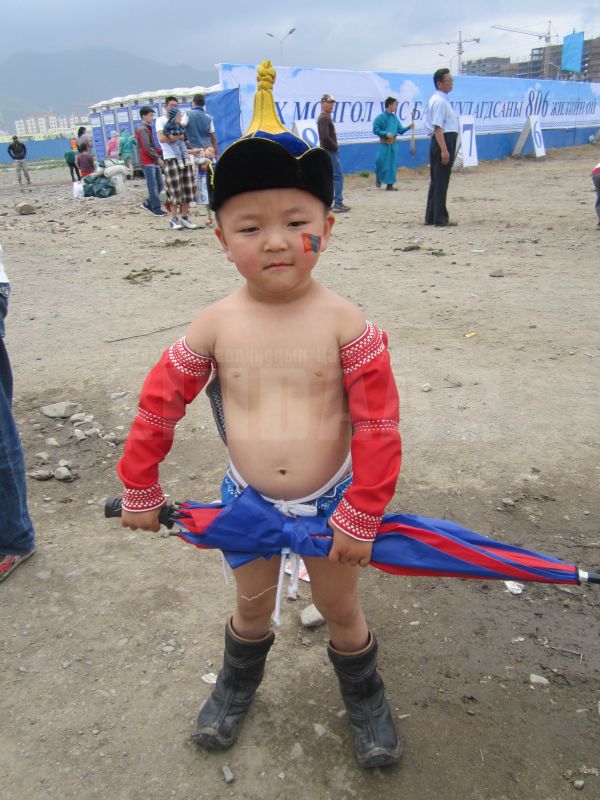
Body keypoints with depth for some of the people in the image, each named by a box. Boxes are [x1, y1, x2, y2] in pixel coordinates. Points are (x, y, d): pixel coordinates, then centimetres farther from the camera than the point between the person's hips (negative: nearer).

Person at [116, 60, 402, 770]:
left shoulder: (344, 323, -19)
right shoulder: (216, 324, -13)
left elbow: (377, 424, -15)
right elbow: (160, 401, -3)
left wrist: (361, 516, -13)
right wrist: (138, 488, 5)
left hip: (330, 501, -2)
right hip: (247, 500, 2)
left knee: (341, 610, 19)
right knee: (252, 606, 25)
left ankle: (365, 700, 49)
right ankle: (236, 688, 55)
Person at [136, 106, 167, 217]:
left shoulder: (148, 128, 21)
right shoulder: (142, 129, -10)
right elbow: (147, 147, -17)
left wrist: (160, 151, 8)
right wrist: (158, 158, -16)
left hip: (154, 162, 9)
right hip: (147, 162, -9)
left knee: (159, 185, 10)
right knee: (153, 186, -6)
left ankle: (147, 203, 19)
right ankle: (156, 208, -2)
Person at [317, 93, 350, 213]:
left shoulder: (326, 117, 17)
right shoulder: (324, 118, -14)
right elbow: (325, 137, -25)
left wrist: (334, 147, 9)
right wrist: (335, 147, -14)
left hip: (329, 151, 10)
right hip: (330, 151, -10)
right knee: (338, 176, -9)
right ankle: (338, 204, -9)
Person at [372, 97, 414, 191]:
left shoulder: (395, 118, 11)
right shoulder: (380, 117, -6)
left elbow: (400, 130, 15)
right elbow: (375, 130, -9)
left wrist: (409, 127, 1)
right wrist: (386, 133, -19)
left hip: (393, 144, 5)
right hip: (384, 144, -5)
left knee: (392, 164, 2)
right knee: (381, 162, -6)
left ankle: (390, 184, 7)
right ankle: (378, 178, 22)